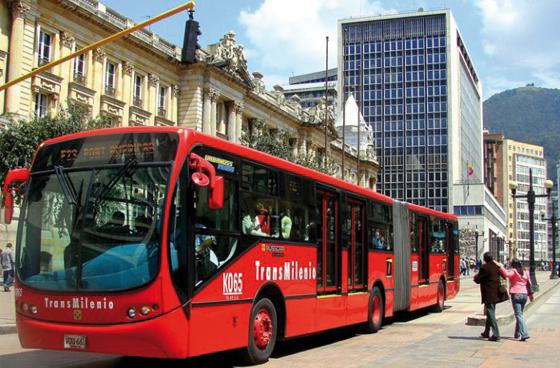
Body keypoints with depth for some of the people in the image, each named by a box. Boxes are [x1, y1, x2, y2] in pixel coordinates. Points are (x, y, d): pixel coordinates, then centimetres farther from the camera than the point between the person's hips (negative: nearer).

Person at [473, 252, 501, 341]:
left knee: (491, 314, -6)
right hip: (495, 294, 8)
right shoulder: (497, 266, 6)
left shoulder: (484, 267, -16)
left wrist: (476, 276, 12)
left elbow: (478, 280, -9)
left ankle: (496, 335, -10)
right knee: (490, 313, 19)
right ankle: (486, 333, 31)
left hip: (488, 294, -8)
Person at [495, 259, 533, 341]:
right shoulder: (525, 272, 12)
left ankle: (525, 334, -18)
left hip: (516, 294, -6)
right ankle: (517, 334, 24)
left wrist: (501, 267, -21)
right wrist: (530, 293, 20)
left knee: (519, 315, -7)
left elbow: (506, 274, -28)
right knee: (520, 314, 18)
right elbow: (529, 283, 14)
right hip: (524, 294, 7)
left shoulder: (513, 271, -7)